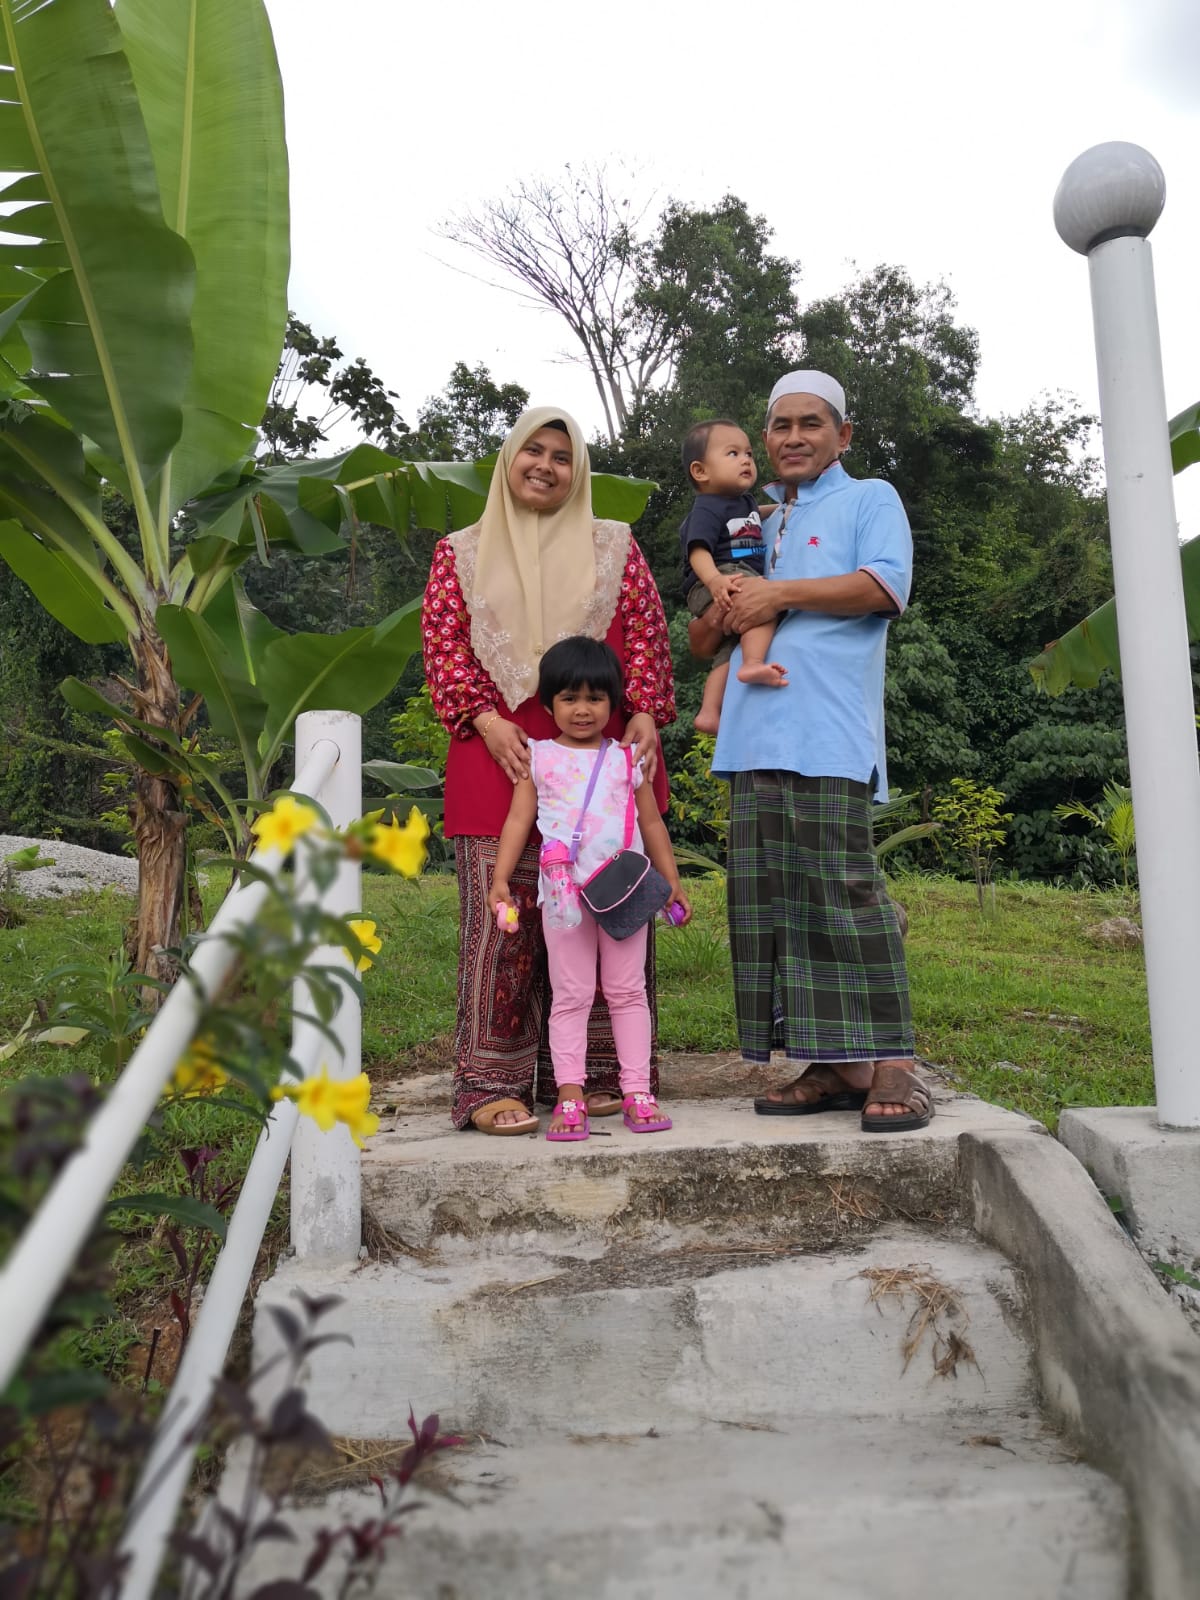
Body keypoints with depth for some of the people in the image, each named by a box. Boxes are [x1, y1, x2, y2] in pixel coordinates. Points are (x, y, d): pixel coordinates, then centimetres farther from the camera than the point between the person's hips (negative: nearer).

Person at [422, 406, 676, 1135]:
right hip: (502, 753, -1)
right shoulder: (462, 552, 15)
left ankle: (596, 1071, 14)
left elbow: (647, 635, 9)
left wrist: (645, 713, -7)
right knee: (503, 915, -6)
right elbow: (443, 643, 6)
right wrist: (486, 721, -9)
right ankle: (493, 1081, 3)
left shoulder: (614, 545, 16)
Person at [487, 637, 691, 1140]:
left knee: (628, 991, 7)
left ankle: (637, 1091, 13)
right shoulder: (538, 758, 5)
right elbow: (518, 820, 2)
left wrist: (672, 882, 10)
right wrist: (500, 879, -7)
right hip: (564, 894, -1)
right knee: (570, 995, 4)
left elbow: (652, 824, 13)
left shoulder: (626, 760, 9)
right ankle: (570, 1096, 8)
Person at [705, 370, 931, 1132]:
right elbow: (704, 640, 28)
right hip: (758, 735, 6)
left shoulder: (870, 499, 13)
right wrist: (722, 615, 5)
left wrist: (783, 592, -5)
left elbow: (885, 586, -7)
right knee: (775, 896, 1)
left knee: (845, 887, -14)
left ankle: (891, 1064, -8)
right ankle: (836, 1065, 7)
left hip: (829, 733, -6)